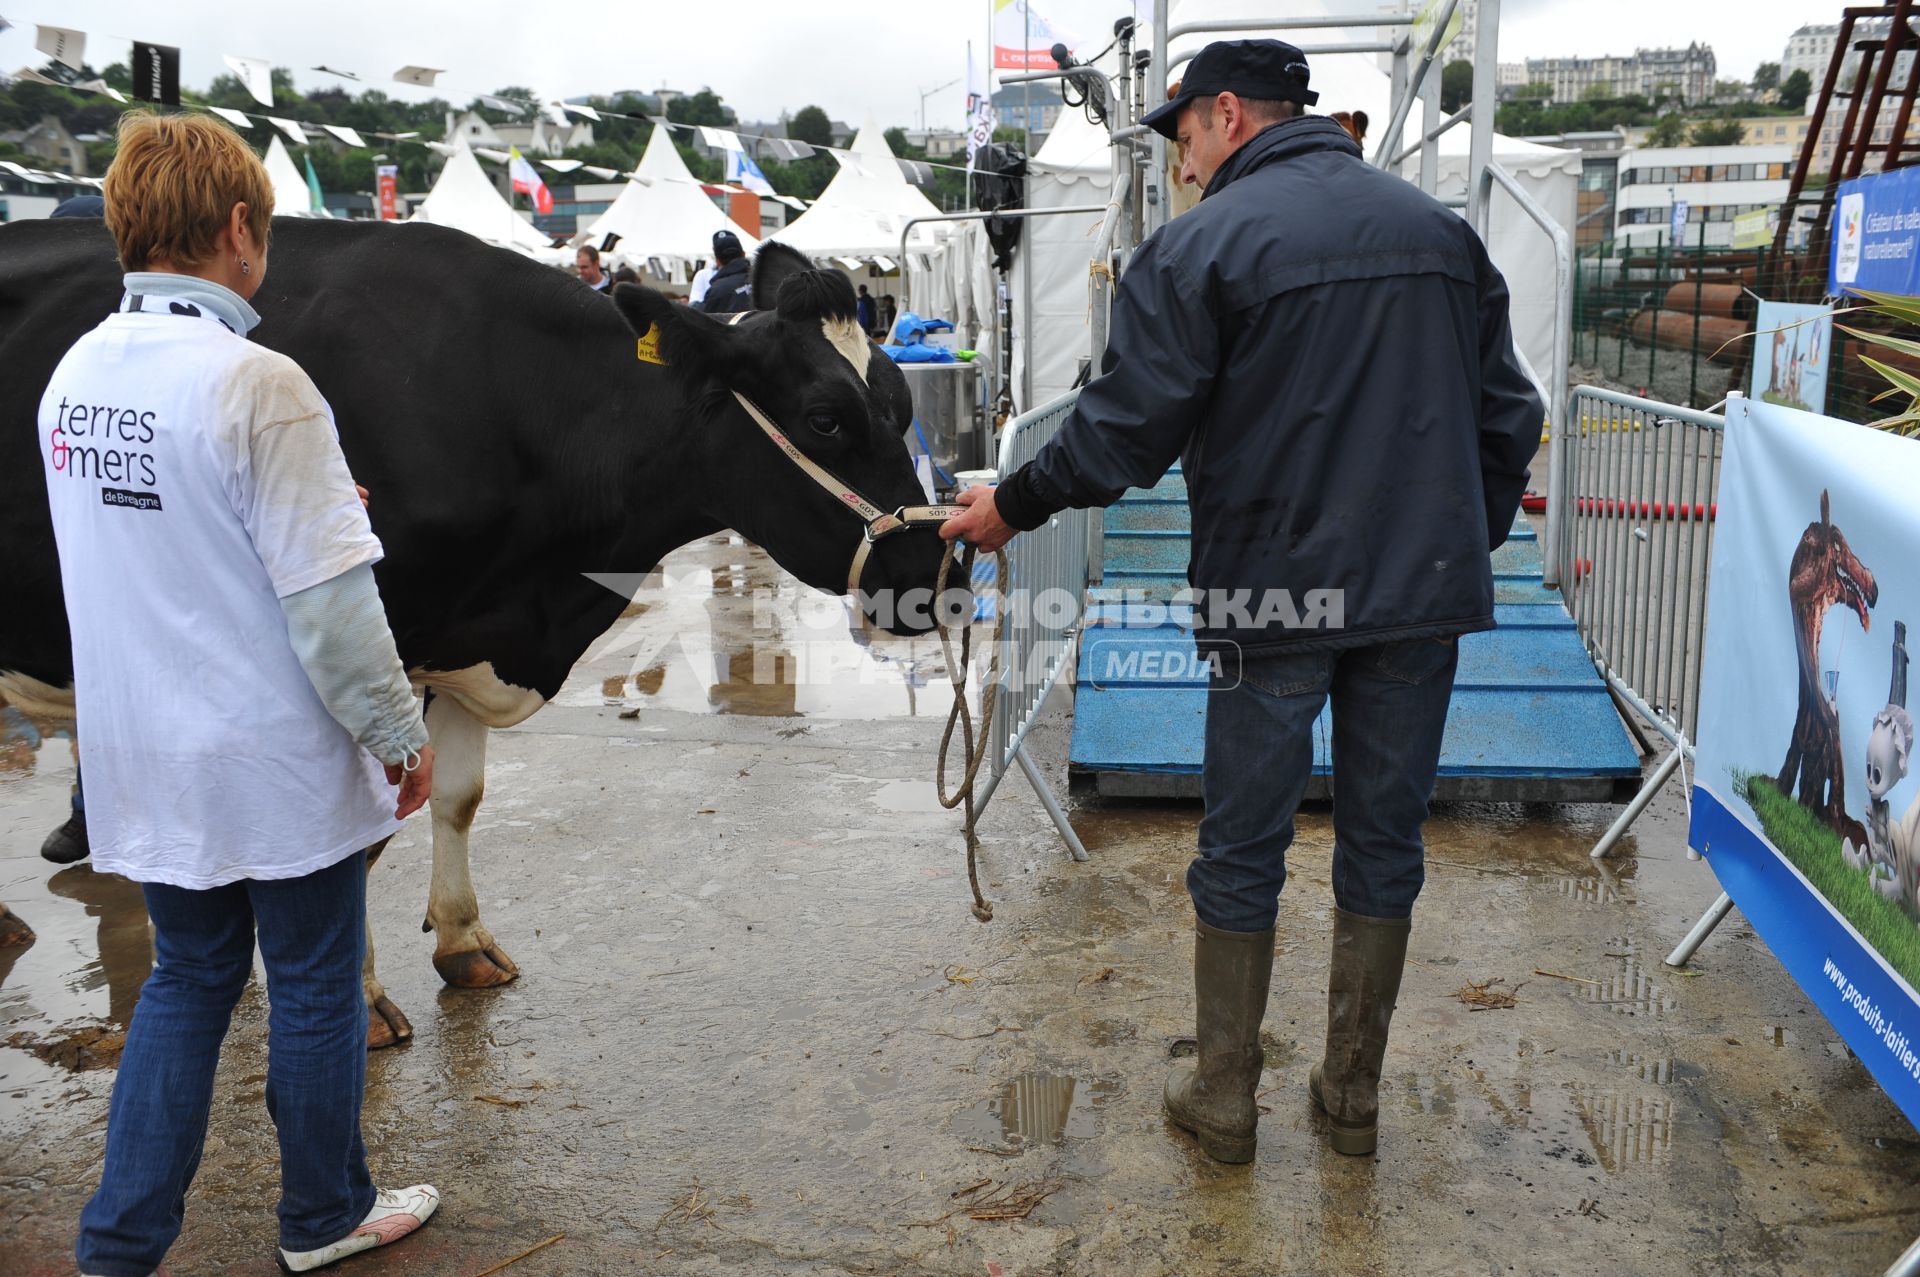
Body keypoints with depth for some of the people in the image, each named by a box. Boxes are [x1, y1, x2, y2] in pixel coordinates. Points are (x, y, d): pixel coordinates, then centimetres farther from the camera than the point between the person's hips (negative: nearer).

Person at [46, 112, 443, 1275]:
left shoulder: (75, 378, 2)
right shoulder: (256, 384, -22)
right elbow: (329, 596, -23)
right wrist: (401, 733, -11)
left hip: (143, 756, 7)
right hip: (279, 761, -7)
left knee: (188, 980, 21)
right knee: (315, 991, 13)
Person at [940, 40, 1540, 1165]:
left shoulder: (1203, 245, -7)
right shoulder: (1443, 229, 11)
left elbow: (1127, 428, -10)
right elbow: (1509, 417, 12)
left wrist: (1012, 505, 4)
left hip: (1275, 595, -4)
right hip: (1425, 594, 5)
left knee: (1243, 851, 8)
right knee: (1385, 841, 13)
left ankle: (1224, 1098, 20)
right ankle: (1354, 1093, 25)